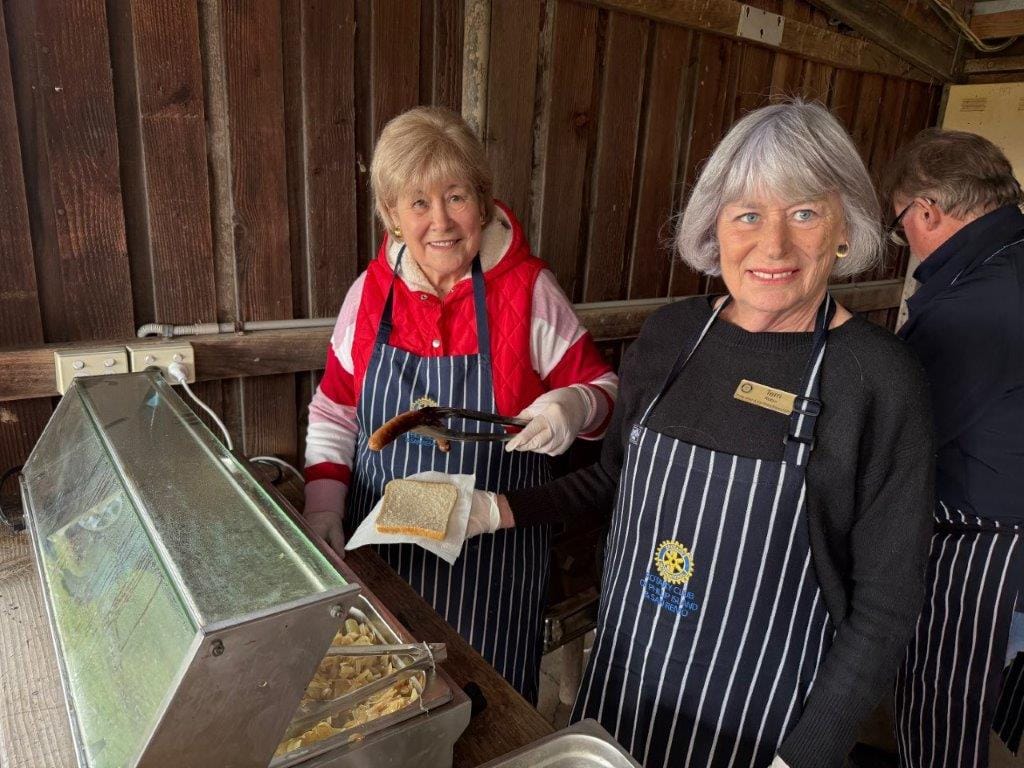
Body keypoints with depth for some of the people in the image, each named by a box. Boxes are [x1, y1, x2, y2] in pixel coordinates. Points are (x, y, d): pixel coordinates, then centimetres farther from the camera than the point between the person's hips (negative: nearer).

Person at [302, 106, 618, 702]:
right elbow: (335, 411, 8)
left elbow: (602, 388, -3)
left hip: (492, 552, -3)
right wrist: (324, 505, -1)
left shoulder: (529, 290, -11)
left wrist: (573, 406, -26)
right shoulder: (371, 291, -2)